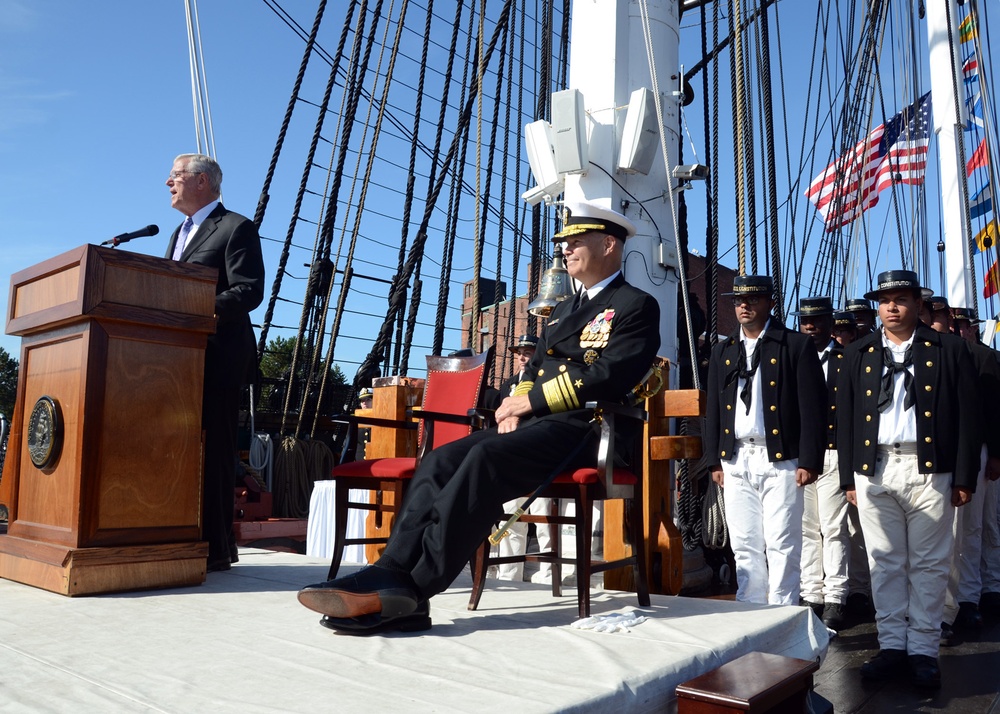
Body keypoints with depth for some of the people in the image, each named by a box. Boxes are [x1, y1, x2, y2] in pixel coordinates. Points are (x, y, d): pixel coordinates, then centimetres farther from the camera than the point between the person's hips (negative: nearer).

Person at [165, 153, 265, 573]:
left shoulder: (237, 228, -2)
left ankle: (216, 546, -2)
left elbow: (249, 290, -14)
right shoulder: (180, 232, 26)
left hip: (216, 356, -9)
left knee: (213, 450, -8)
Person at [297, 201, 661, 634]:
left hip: (582, 430, -8)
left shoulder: (637, 306, 3)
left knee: (485, 459, -33)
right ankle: (391, 575, -29)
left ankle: (412, 591, -34)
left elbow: (607, 376, -12)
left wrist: (530, 400, -9)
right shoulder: (562, 310, 29)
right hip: (534, 424, 8)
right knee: (440, 461, -16)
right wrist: (514, 408, 1)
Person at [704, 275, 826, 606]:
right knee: (744, 546, 9)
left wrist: (809, 461, -10)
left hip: (780, 459, -4)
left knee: (782, 546, 0)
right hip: (735, 461, 4)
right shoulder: (722, 351, 13)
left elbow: (812, 407, -5)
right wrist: (714, 461, 8)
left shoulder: (797, 346, -1)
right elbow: (713, 410, 13)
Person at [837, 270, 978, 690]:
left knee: (928, 565, 5)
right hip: (874, 472, 2)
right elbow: (845, 417, 8)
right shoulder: (858, 355, 9)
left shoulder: (949, 351, 4)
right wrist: (849, 477, 4)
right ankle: (892, 645, 17)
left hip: (929, 471, -2)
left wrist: (964, 477, -4)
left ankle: (923, 650, 16)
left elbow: (968, 416, 1)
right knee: (885, 563, 7)